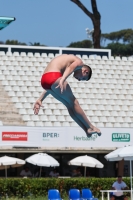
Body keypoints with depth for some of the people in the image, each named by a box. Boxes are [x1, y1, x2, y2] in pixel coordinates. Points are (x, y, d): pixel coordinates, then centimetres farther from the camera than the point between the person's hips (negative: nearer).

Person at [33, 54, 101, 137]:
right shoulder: (79, 62, 10)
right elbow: (70, 68, -16)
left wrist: (40, 99, 28)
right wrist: (62, 80, -33)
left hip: (44, 79, 9)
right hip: (54, 77, -9)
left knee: (70, 105, 14)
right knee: (73, 102, 5)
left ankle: (87, 130, 14)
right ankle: (90, 127, 9)